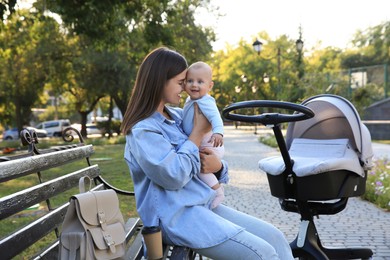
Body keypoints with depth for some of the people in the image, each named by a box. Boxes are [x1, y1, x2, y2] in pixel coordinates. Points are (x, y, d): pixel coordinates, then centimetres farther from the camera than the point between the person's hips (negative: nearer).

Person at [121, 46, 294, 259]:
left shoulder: (177, 116, 12)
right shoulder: (142, 131, -11)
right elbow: (174, 176, -21)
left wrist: (218, 166, -8)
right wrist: (198, 132, -10)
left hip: (205, 204, 8)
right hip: (178, 215, -8)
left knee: (275, 237, -2)